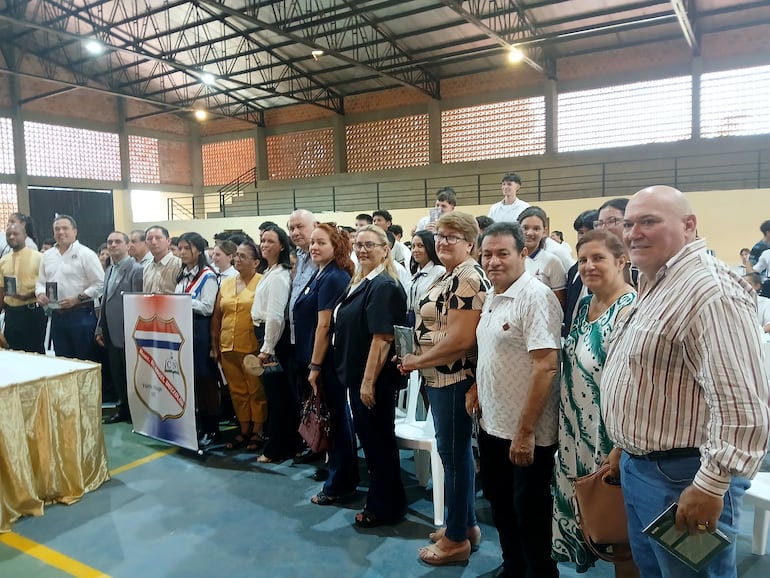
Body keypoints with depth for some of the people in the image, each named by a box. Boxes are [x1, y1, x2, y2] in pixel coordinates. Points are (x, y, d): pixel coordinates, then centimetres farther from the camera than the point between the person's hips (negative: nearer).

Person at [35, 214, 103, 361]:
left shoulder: (86, 254, -6)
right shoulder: (47, 255, 13)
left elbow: (100, 284, -10)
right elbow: (40, 282, 20)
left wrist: (77, 299, -18)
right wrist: (40, 294, -2)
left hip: (81, 315, -6)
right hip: (57, 316, 6)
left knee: (86, 360, -1)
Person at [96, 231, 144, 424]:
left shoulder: (136, 270, -12)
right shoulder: (109, 270, 14)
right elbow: (105, 301, 17)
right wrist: (99, 329, 13)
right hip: (111, 334, 8)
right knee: (116, 375, 14)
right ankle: (123, 410, 26)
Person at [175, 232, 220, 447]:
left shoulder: (207, 276, -8)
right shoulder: (181, 275, 16)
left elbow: (207, 307, -16)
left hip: (200, 331, -7)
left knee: (205, 379, 0)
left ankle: (211, 428, 9)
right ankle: (194, 424, 22)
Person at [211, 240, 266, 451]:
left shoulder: (262, 283, -6)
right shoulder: (226, 283, 12)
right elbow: (216, 316, 14)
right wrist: (214, 345, 11)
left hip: (252, 347, -5)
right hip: (227, 347, 6)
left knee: (256, 390, 5)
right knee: (237, 390, 13)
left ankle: (258, 431, 18)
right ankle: (244, 430, 26)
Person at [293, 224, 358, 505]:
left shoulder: (332, 279, -17)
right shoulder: (322, 275, 13)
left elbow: (324, 326, -20)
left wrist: (315, 366, -17)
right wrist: (313, 363, 18)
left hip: (328, 361, -10)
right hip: (326, 360, 10)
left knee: (335, 419, 2)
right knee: (337, 418, 17)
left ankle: (338, 485, 16)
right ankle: (346, 478, 31)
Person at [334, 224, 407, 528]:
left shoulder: (384, 286, -18)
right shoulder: (360, 282, 12)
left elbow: (382, 338, -22)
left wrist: (369, 381, -22)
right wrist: (357, 378, 17)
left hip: (375, 379, -9)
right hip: (357, 376, 10)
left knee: (379, 440, 5)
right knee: (367, 436, 19)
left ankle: (385, 508, 22)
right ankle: (379, 497, 37)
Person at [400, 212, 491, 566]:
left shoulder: (468, 278, -18)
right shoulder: (450, 277, 14)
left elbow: (460, 339, -25)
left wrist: (417, 361, -14)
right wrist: (417, 359, 6)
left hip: (454, 379, -10)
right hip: (442, 378, 10)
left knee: (453, 454, 2)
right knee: (456, 452, 18)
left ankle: (456, 539, 18)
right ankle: (466, 524, 34)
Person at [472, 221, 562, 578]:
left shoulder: (535, 296, -18)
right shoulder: (493, 298, 8)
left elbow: (546, 366, -24)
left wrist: (525, 431, -24)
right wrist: (476, 388, 6)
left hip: (524, 433, -9)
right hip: (491, 425, 9)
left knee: (530, 515, 9)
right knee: (500, 505, 22)